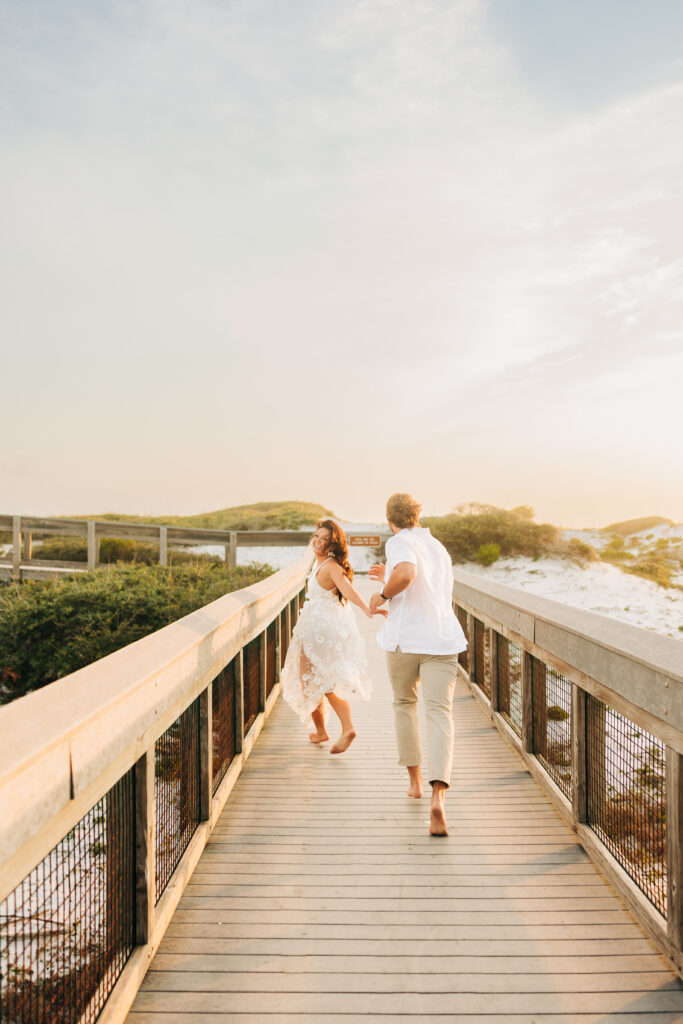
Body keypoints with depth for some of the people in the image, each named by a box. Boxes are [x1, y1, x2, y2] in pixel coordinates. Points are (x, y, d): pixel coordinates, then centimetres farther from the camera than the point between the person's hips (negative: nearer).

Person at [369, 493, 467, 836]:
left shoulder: (399, 542, -3)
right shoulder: (439, 548, 20)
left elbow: (406, 574, -25)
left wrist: (383, 595, -9)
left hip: (405, 637, -3)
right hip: (443, 639, 4)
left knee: (404, 703, 21)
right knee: (439, 713, -6)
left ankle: (415, 779, 31)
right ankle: (438, 797, -24)